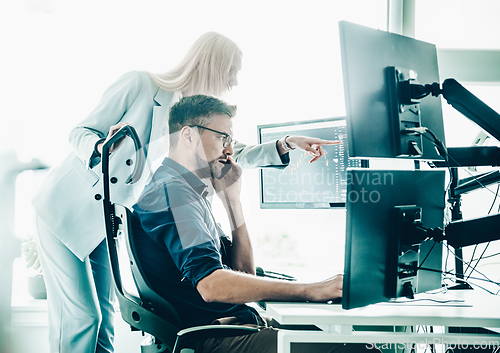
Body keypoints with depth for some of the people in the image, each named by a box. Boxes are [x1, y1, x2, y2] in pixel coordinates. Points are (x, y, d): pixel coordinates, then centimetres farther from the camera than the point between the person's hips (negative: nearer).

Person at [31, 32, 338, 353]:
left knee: (102, 317, 5)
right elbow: (81, 133, -12)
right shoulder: (140, 83, -16)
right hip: (68, 210, -7)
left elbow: (231, 154, 8)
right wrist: (102, 148, -35)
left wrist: (286, 145, -4)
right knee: (80, 317, -11)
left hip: (105, 223, 7)